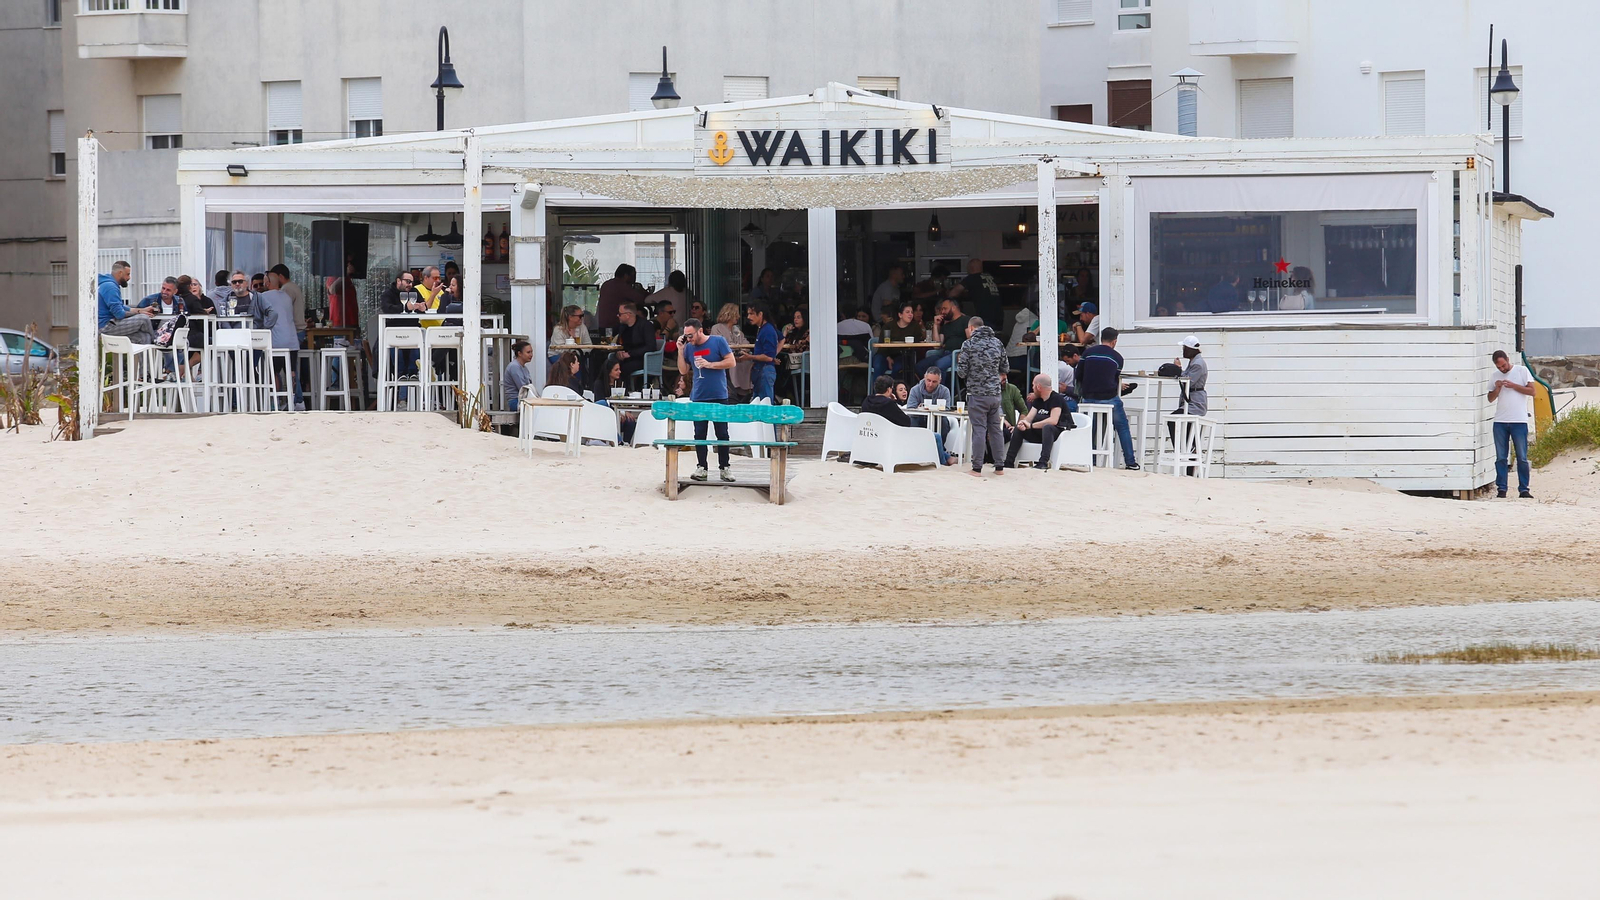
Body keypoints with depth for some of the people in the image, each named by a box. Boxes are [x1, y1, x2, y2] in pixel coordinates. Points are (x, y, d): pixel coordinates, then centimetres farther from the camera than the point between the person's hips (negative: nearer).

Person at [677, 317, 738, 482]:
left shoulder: (718, 342, -4)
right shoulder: (688, 347, 8)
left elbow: (732, 362, -7)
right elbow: (683, 371, 9)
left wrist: (710, 364, -15)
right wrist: (680, 351, -1)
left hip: (719, 396, -4)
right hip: (698, 397, 4)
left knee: (722, 434, 0)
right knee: (699, 434, 2)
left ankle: (724, 468, 6)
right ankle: (701, 468, 6)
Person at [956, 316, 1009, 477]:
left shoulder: (969, 345, -7)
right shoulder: (997, 343, 7)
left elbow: (962, 371, -8)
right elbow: (1005, 368, 11)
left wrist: (960, 360, 14)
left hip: (977, 393, -4)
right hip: (995, 394, 4)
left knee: (979, 430, -3)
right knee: (995, 429, 11)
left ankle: (977, 468, -4)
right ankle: (999, 466, 14)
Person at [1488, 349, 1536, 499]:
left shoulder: (1522, 371, 4)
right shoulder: (1496, 377, 15)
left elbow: (1532, 391, -1)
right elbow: (1490, 398, 15)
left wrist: (1513, 386, -10)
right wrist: (1497, 388, -4)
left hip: (1519, 421, -3)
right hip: (1500, 422, 3)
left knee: (1522, 458, -3)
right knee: (1501, 458, 2)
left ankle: (1523, 489, -1)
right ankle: (1501, 488, 4)